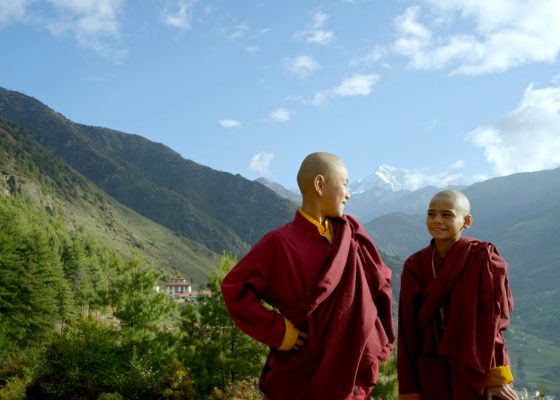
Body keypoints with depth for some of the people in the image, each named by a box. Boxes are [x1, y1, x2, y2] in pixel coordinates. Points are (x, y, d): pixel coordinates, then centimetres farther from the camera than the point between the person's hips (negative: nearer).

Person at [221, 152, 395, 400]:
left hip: (350, 377, 5)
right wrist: (277, 330, -16)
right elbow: (234, 288, -12)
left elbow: (380, 279, 15)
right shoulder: (281, 242, -14)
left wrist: (378, 342, 8)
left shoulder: (351, 234, 3)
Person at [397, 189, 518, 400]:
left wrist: (496, 377, -13)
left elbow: (494, 317, -9)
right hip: (431, 380, 3)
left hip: (477, 376, -3)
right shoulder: (415, 266, 1)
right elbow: (408, 332, 0)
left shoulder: (482, 257, -7)